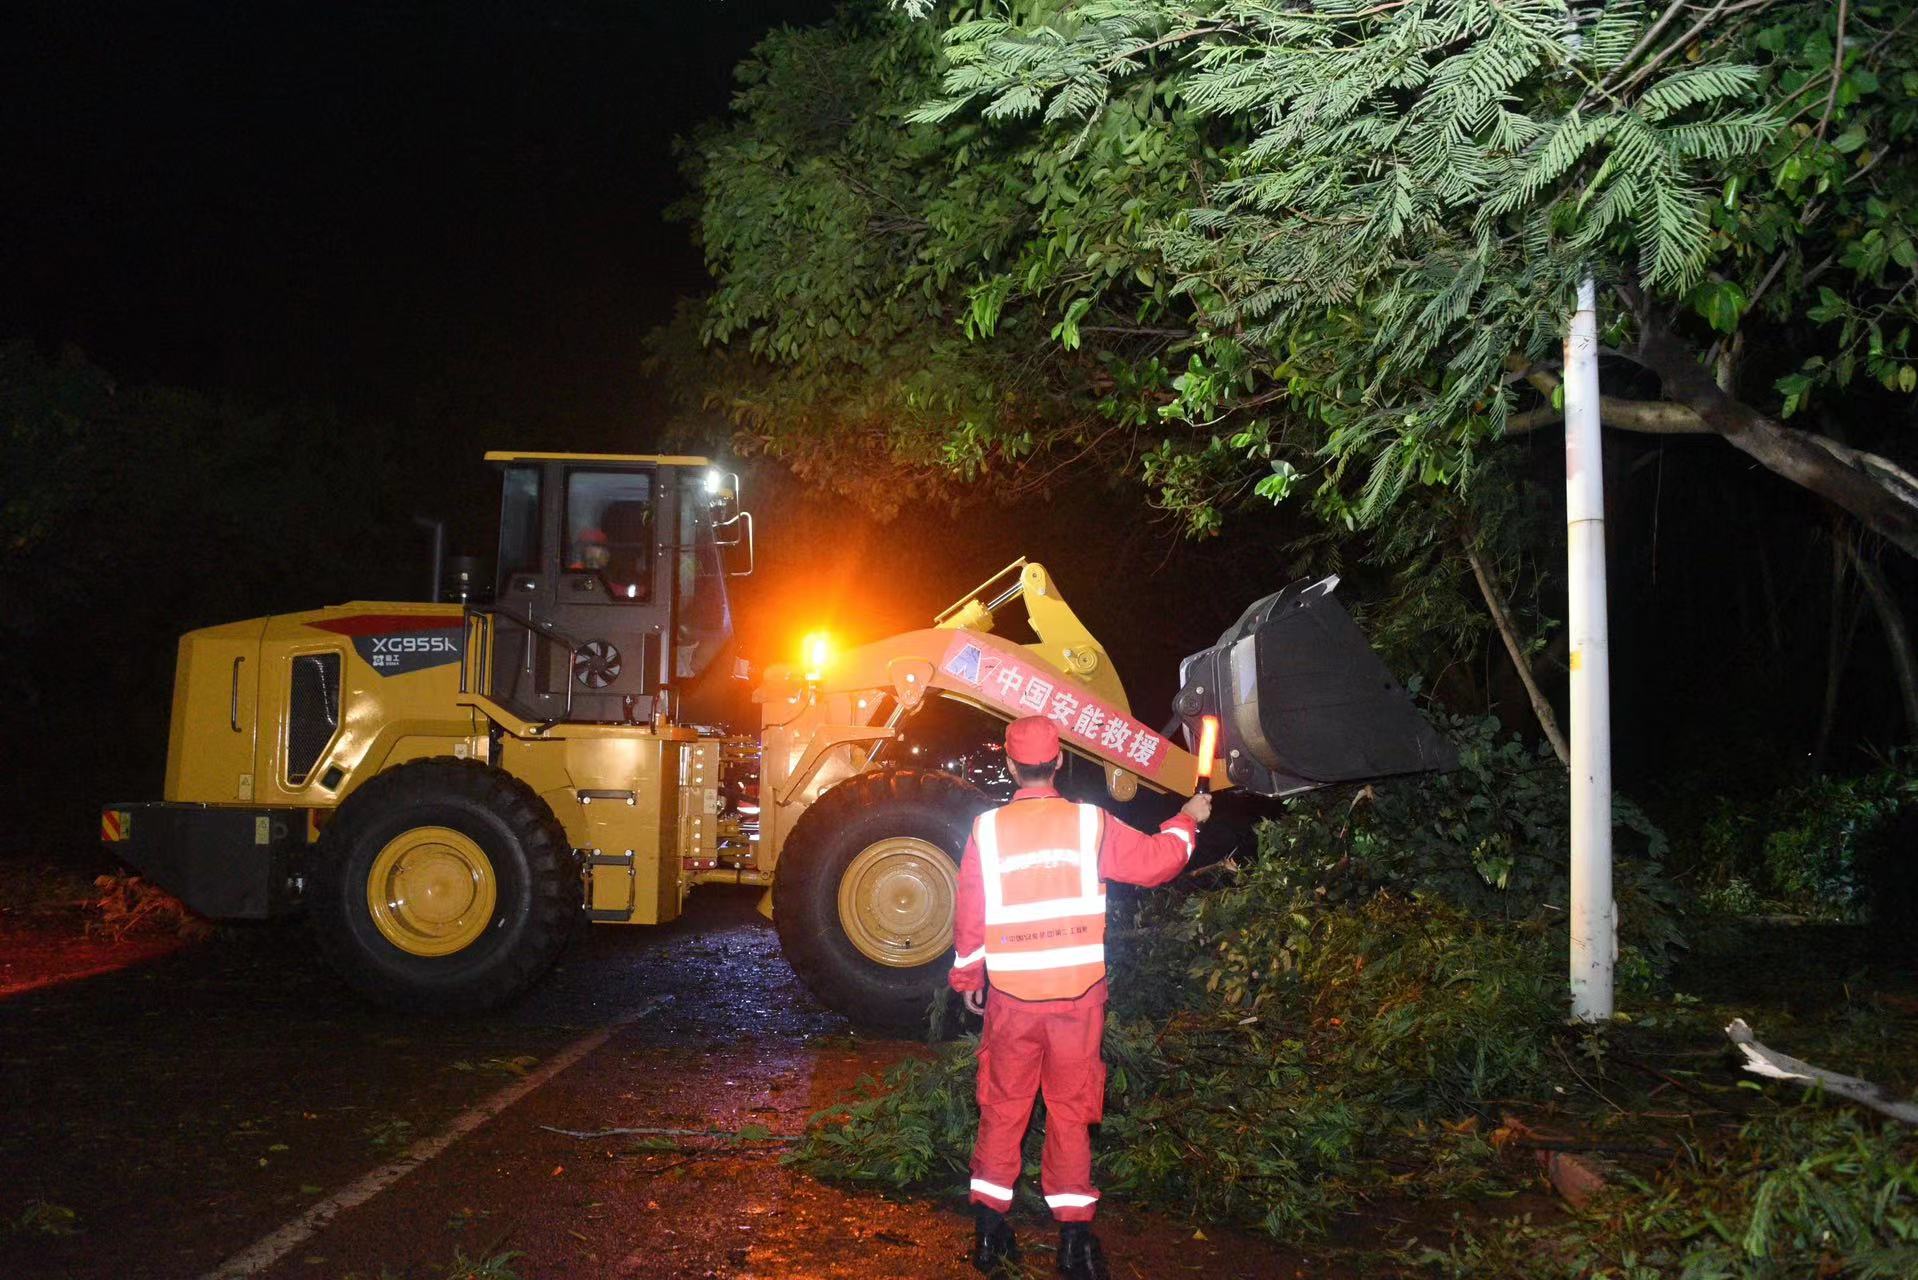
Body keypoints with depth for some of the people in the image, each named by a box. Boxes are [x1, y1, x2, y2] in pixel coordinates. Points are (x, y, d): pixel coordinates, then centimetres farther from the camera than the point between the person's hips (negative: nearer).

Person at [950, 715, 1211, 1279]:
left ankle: (989, 1228, 15)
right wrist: (1186, 819, 22)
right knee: (1070, 1111, 9)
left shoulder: (987, 830, -4)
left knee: (1003, 1109, 12)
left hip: (1012, 996, 0)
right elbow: (1155, 861, 4)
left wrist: (968, 978, 14)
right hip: (1078, 994, 0)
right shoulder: (1090, 824, -5)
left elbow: (968, 915, 0)